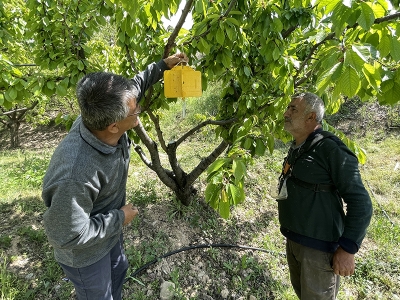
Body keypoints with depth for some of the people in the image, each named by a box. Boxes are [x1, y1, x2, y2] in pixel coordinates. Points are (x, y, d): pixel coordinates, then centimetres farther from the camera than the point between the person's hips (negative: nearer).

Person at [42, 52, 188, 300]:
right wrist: (119, 218, -22)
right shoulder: (75, 175, -45)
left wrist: (163, 65, 1)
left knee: (118, 271, 32)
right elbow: (68, 236, -31)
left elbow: (135, 86, -3)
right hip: (85, 252, -7)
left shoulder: (103, 119, -23)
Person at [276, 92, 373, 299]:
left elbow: (360, 202, -18)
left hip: (318, 245, -8)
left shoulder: (330, 148, -19)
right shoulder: (296, 149, 7)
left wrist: (347, 248, -20)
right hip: (293, 240, 8)